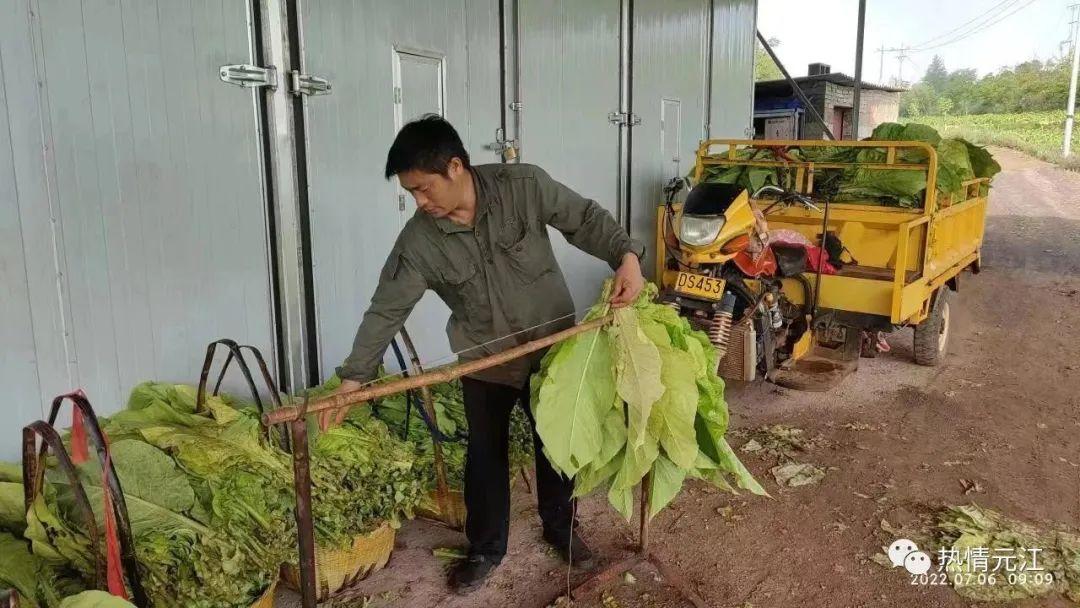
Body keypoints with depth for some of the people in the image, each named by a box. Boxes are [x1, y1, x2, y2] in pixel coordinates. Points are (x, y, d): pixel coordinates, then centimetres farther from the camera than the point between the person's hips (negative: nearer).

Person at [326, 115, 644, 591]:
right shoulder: (419, 240, -16)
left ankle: (560, 527, 40)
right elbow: (386, 310, -13)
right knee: (485, 454, 11)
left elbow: (585, 219, -9)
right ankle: (485, 548, 32)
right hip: (484, 361, 1)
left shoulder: (525, 186, -20)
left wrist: (626, 256, -26)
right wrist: (353, 379, -16)